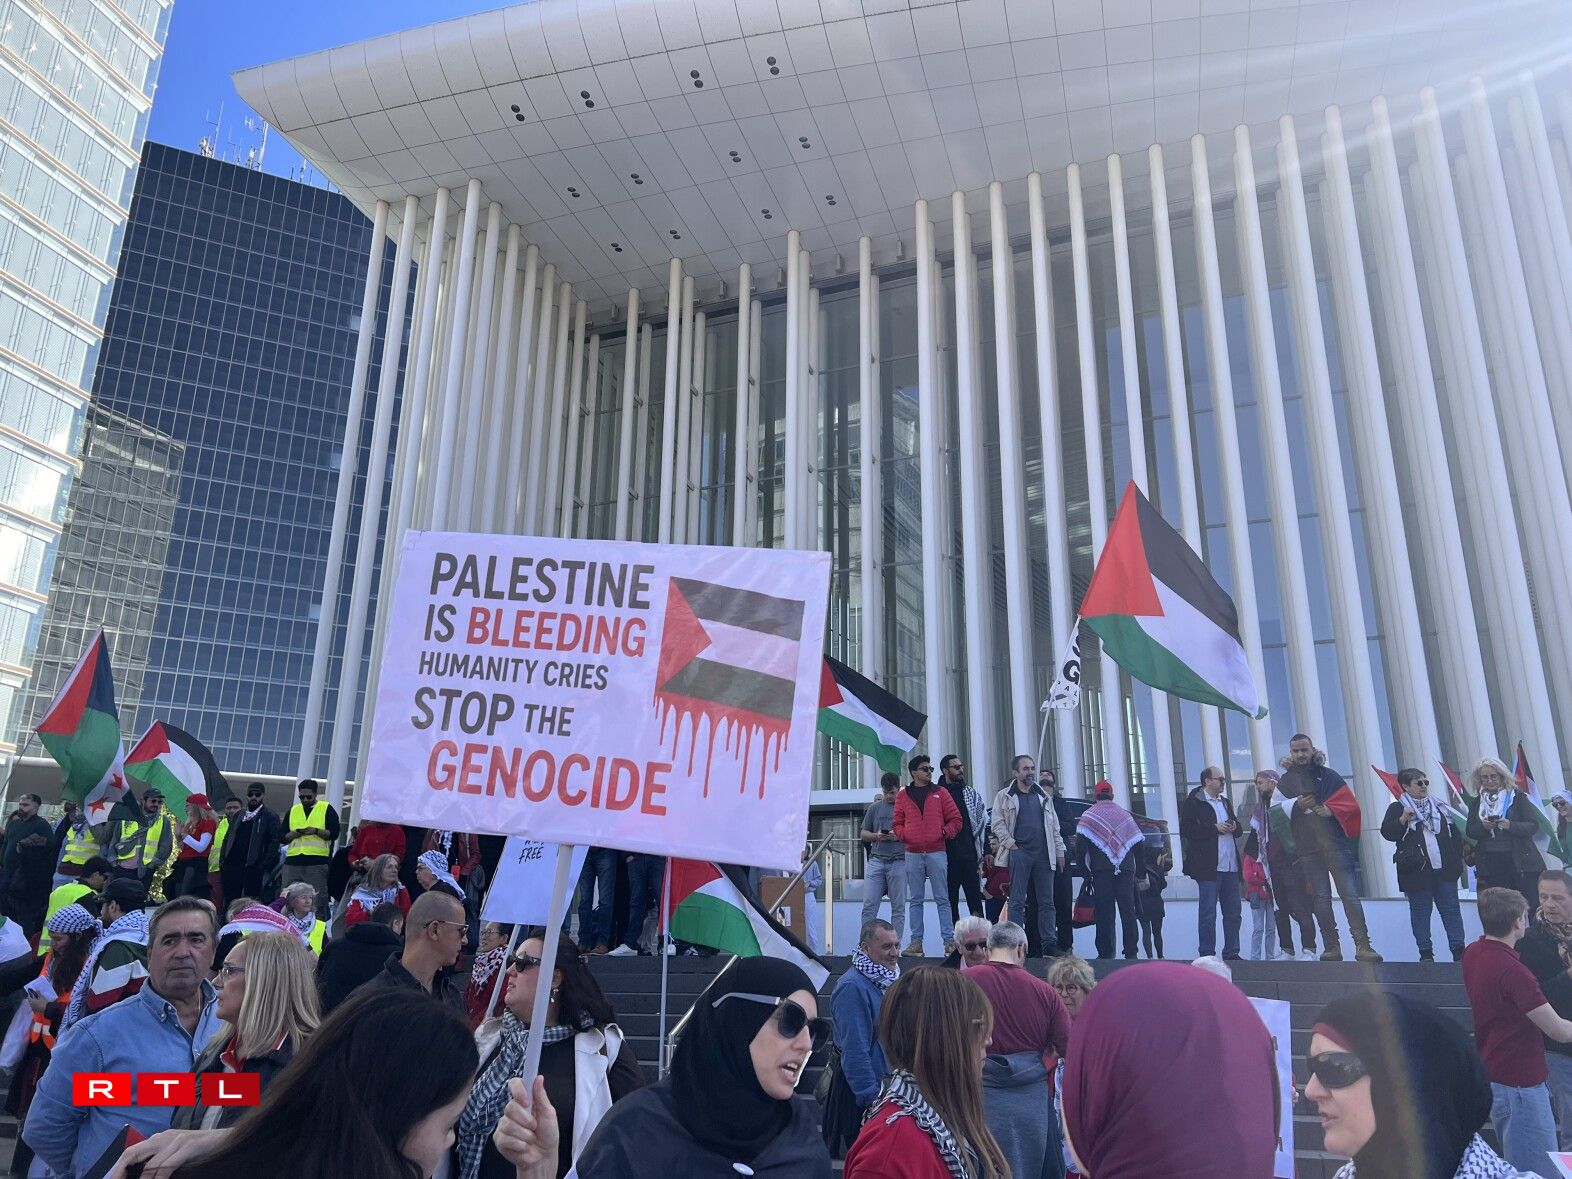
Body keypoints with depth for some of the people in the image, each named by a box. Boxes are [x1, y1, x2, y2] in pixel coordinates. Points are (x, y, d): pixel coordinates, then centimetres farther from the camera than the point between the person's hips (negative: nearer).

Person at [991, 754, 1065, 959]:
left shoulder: (1044, 797, 16)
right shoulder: (1004, 796, 4)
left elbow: (1054, 826, 17)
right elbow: (998, 824, -1)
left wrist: (1059, 851, 11)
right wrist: (1011, 845, -10)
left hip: (1044, 854, 4)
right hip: (1019, 853, -4)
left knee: (1046, 902, 4)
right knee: (1017, 902, -3)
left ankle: (1049, 945, 8)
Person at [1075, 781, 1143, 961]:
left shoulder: (1089, 815, 4)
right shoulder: (1125, 814, 15)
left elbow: (1080, 845, -7)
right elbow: (1139, 844, 12)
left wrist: (1086, 868, 1)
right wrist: (1140, 870, 16)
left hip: (1101, 870, -3)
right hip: (1126, 870, 3)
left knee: (1104, 912, -2)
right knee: (1128, 911, 5)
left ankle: (1105, 952, -3)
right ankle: (1131, 952, 3)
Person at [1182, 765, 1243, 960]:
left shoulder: (1226, 801, 20)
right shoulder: (1193, 803, -5)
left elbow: (1236, 826, 28)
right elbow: (1186, 831, -14)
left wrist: (1234, 827, 5)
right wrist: (1215, 828, -17)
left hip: (1230, 865, 7)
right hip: (1208, 866, -7)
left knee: (1233, 912, 10)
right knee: (1207, 913, -3)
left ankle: (1231, 952, 19)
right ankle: (1207, 954, 3)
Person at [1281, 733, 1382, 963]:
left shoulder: (1328, 775, 10)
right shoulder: (1285, 781, 12)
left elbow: (1350, 804, 3)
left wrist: (1331, 809, -13)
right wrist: (1296, 806, -7)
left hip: (1335, 843, -1)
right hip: (1307, 849, 1)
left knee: (1350, 894, -7)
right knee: (1320, 898, 3)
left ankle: (1363, 946, -8)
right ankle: (1331, 948, 6)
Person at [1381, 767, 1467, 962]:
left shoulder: (1440, 807, 13)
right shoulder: (1397, 808, 0)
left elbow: (1454, 833, 16)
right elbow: (1387, 833, -8)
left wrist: (1459, 858, 8)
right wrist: (1403, 819, -21)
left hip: (1445, 869, 4)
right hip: (1417, 871, -3)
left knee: (1451, 909, 4)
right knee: (1420, 912, 2)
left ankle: (1458, 950, 8)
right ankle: (1426, 953, 8)